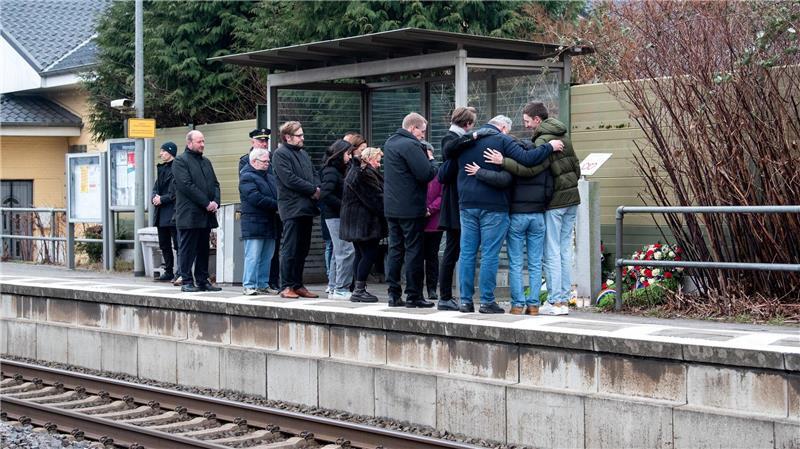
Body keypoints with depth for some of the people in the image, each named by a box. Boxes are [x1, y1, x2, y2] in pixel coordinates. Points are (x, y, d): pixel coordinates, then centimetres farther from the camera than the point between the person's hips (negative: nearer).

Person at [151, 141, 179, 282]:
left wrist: (162, 199, -12)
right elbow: (155, 188, 19)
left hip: (173, 213, -9)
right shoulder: (162, 168, 18)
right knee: (164, 244, 12)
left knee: (177, 243, -9)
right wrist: (154, 198, -2)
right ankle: (168, 272, 18)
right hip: (161, 214, 9)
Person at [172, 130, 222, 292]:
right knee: (187, 249, -3)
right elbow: (187, 185, -15)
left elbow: (215, 183, 16)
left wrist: (215, 202, -3)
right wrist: (206, 203, -16)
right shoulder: (180, 161, -5)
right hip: (189, 216, -7)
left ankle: (203, 280, 15)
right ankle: (187, 281, 1)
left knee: (203, 249, 10)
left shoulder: (206, 162, 19)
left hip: (206, 215, 7)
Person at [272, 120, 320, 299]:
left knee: (303, 249, 10)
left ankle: (298, 285, 16)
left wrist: (317, 188, -2)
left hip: (307, 207, 8)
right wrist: (313, 189, -12)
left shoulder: (303, 154, 21)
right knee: (290, 249, -7)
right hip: (292, 208, -8)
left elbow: (314, 174, 21)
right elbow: (289, 179, -16)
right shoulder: (280, 154, -7)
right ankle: (286, 287, -3)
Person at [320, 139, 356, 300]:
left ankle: (334, 289, 18)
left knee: (339, 253, 13)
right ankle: (341, 289, -10)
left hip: (339, 216, 10)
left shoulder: (340, 171, 16)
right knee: (347, 251, -12)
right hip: (336, 216, -10)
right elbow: (325, 195, -23)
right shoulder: (331, 172, -12)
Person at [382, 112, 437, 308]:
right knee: (414, 250, -1)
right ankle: (414, 296, 1)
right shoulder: (410, 145, -16)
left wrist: (424, 156, 7)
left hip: (391, 208, 8)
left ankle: (394, 295, 11)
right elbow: (427, 174, -20)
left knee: (395, 249, 11)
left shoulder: (390, 143, 13)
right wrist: (430, 158, -2)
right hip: (411, 209, -8)